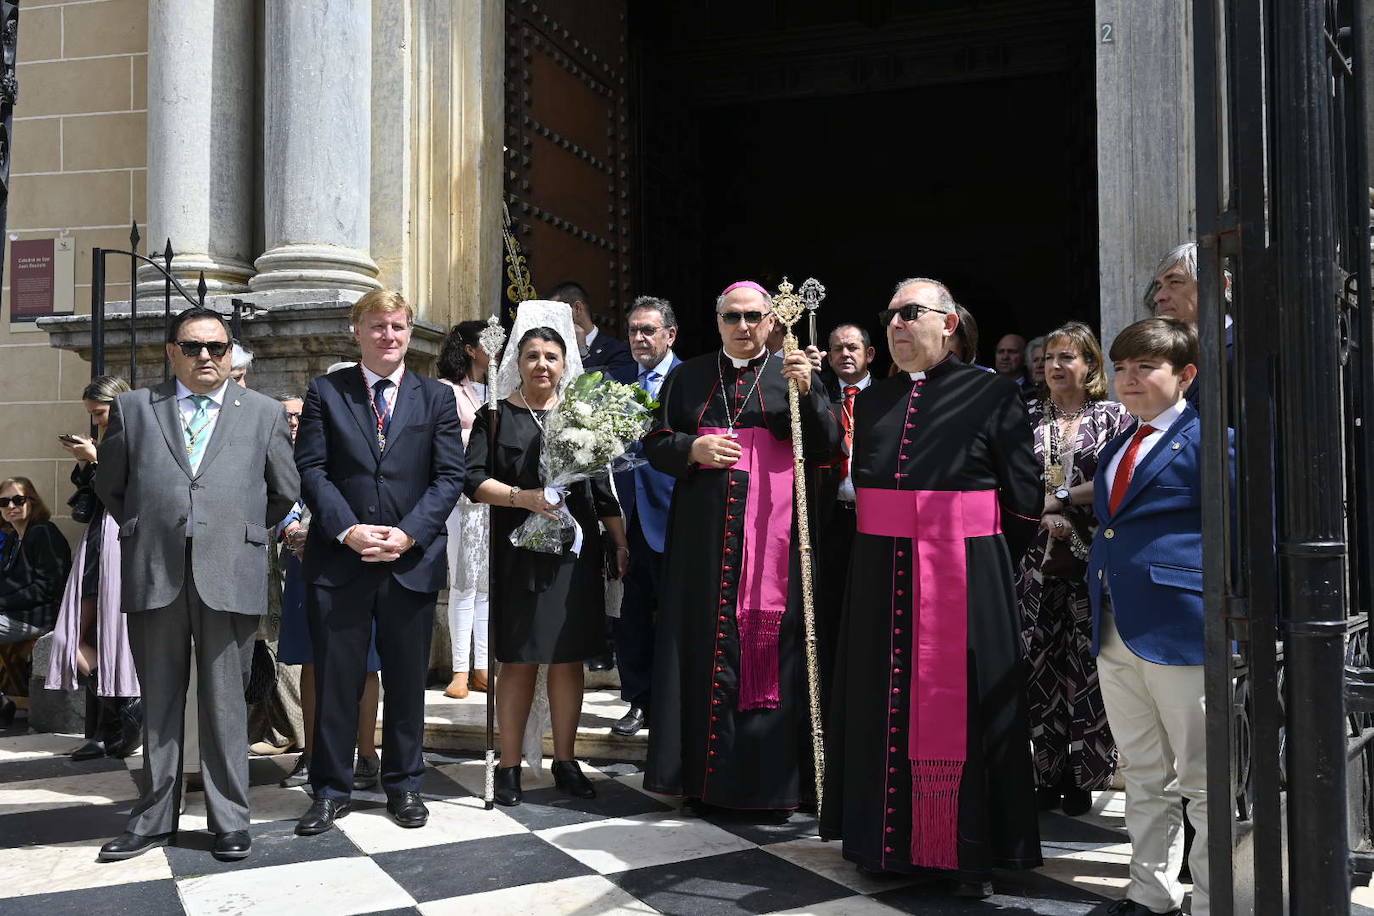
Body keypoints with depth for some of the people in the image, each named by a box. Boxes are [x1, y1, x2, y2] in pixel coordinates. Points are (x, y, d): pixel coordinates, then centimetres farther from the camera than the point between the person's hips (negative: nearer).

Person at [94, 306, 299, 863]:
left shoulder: (264, 413, 9)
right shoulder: (133, 408, 10)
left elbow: (285, 492, 14)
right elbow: (109, 485, 18)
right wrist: (146, 530, 16)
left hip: (230, 577, -1)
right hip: (153, 575, 1)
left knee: (225, 702, 4)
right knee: (158, 701, 9)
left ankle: (229, 821, 13)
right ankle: (154, 819, 20)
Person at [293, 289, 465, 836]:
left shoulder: (436, 397, 9)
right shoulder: (326, 392, 7)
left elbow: (449, 477, 2)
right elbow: (310, 469, -1)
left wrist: (408, 534, -11)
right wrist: (347, 530, -13)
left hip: (412, 560, 1)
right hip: (338, 560, -1)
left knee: (407, 680, 9)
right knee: (335, 678, 4)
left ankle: (403, 785, 23)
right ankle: (331, 790, 16)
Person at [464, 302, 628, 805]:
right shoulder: (497, 415, 5)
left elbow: (603, 488, 12)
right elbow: (473, 479, -4)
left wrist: (621, 543, 6)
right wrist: (522, 497, -18)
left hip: (574, 554, 2)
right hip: (518, 555, -2)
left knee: (568, 659, 5)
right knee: (519, 661, 0)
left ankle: (565, 762, 15)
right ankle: (509, 766, 8)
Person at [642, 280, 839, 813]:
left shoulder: (796, 374, 8)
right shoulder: (689, 378, 12)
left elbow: (827, 449, 1)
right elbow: (655, 443, 11)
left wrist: (807, 394, -14)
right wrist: (693, 449, -8)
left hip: (774, 537, -1)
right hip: (704, 534, 2)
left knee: (770, 643, -2)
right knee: (705, 643, 2)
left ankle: (769, 777, 5)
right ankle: (705, 773, 10)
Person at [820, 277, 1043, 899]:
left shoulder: (992, 395, -4)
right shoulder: (873, 401, 11)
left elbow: (1023, 500, -4)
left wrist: (980, 562, 1)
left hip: (964, 578, -4)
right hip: (881, 578, 5)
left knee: (957, 710, 1)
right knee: (885, 704, 9)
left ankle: (969, 851, 13)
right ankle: (891, 839, 23)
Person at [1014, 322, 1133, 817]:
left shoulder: (1112, 416, 4)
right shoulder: (1026, 417, 11)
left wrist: (1059, 496, -8)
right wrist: (1043, 514, -9)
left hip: (1091, 558, -2)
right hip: (1037, 557, 3)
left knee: (1088, 663, -3)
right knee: (1039, 663, 3)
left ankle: (1083, 777, 7)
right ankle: (1048, 772, 12)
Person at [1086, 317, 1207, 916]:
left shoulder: (1206, 439, -7)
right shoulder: (1114, 449, 17)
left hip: (1180, 629, -8)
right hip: (1115, 634, 8)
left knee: (1202, 778, 2)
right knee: (1143, 776, 17)